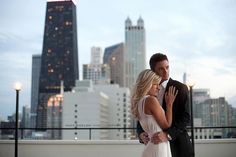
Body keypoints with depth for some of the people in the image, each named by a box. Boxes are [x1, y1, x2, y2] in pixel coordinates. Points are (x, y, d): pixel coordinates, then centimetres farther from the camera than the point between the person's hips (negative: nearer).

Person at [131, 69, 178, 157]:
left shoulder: (139, 102, 11)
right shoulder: (151, 100, -14)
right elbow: (166, 126, -9)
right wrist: (169, 104, -3)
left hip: (150, 147, 9)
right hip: (159, 147, -9)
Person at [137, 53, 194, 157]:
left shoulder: (180, 88, -6)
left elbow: (185, 117, -14)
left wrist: (167, 135, -27)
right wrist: (141, 134, -13)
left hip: (177, 146, -3)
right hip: (156, 146, 3)